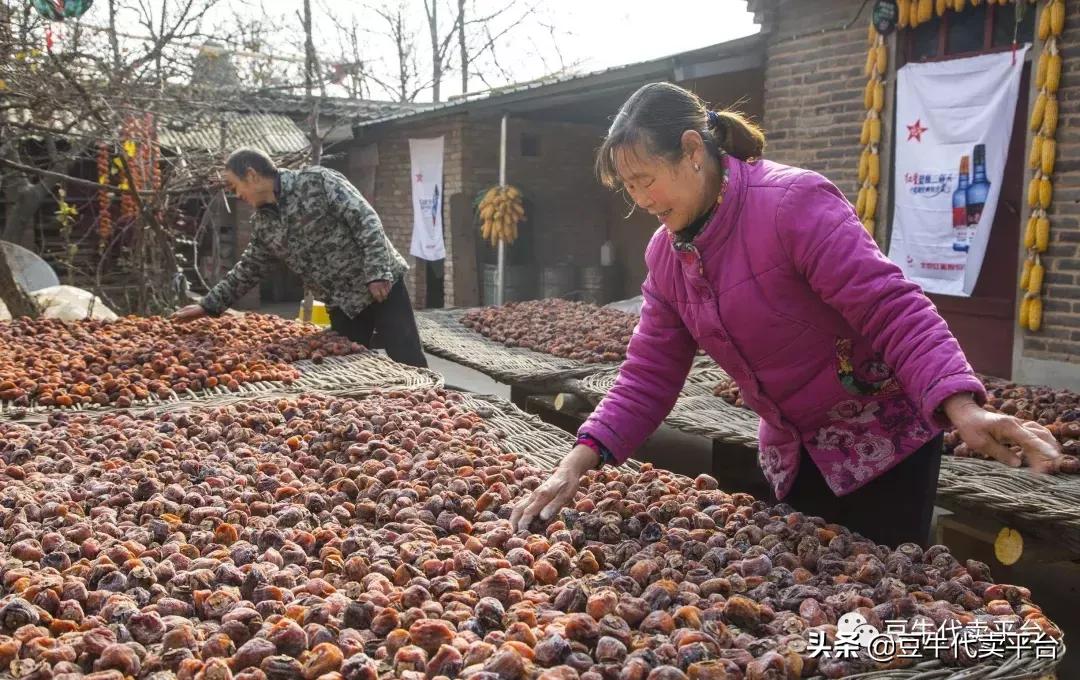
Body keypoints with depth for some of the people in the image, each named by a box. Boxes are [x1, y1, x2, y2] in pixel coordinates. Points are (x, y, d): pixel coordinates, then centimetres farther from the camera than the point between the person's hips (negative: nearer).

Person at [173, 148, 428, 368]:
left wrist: (377, 272, -22)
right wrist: (208, 305, 19)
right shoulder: (262, 222, 10)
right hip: (342, 305, 6)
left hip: (382, 286, -6)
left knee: (409, 364, -7)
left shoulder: (317, 181, -11)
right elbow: (247, 269, 20)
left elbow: (366, 221, -15)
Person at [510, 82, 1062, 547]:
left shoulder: (793, 203, -23)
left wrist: (962, 407, -42)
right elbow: (649, 374, -1)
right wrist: (578, 462, -12)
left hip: (882, 437, -6)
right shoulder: (664, 254, -1)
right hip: (793, 455, 7)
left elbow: (892, 309, -28)